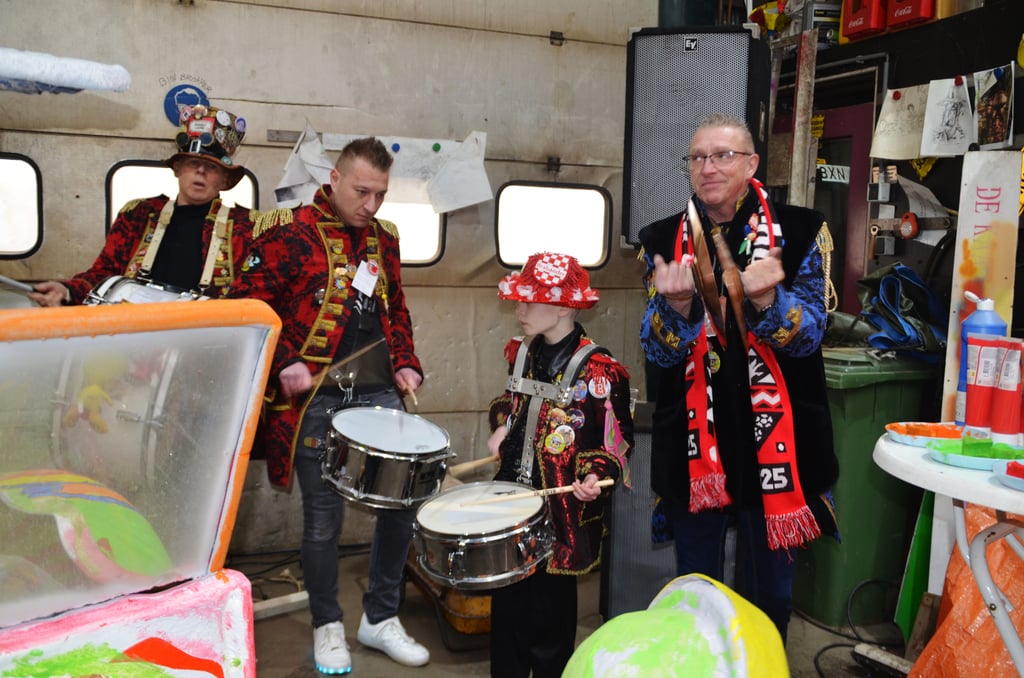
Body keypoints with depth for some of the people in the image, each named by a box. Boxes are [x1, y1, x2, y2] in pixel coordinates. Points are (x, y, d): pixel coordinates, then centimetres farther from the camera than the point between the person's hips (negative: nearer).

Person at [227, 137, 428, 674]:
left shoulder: (384, 239, 13)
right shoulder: (290, 236, -4)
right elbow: (248, 307, -6)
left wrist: (405, 364, 7)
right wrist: (283, 364, -16)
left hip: (378, 393, 5)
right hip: (315, 397, -5)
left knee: (404, 498, 6)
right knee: (324, 517, 4)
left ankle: (380, 619, 25)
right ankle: (327, 627, 26)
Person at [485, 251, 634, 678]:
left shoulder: (599, 370, -15)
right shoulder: (522, 353, 5)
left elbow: (619, 439, -10)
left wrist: (597, 474, -26)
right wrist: (501, 426, 5)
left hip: (561, 512, -6)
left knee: (549, 613, 7)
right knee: (507, 606, 16)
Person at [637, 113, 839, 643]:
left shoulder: (799, 232, -2)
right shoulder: (663, 240, 1)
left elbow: (808, 335, -8)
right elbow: (657, 352, -4)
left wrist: (767, 299, -28)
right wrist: (676, 305, -25)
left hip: (773, 439, -1)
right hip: (694, 441, 1)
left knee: (769, 594, 15)